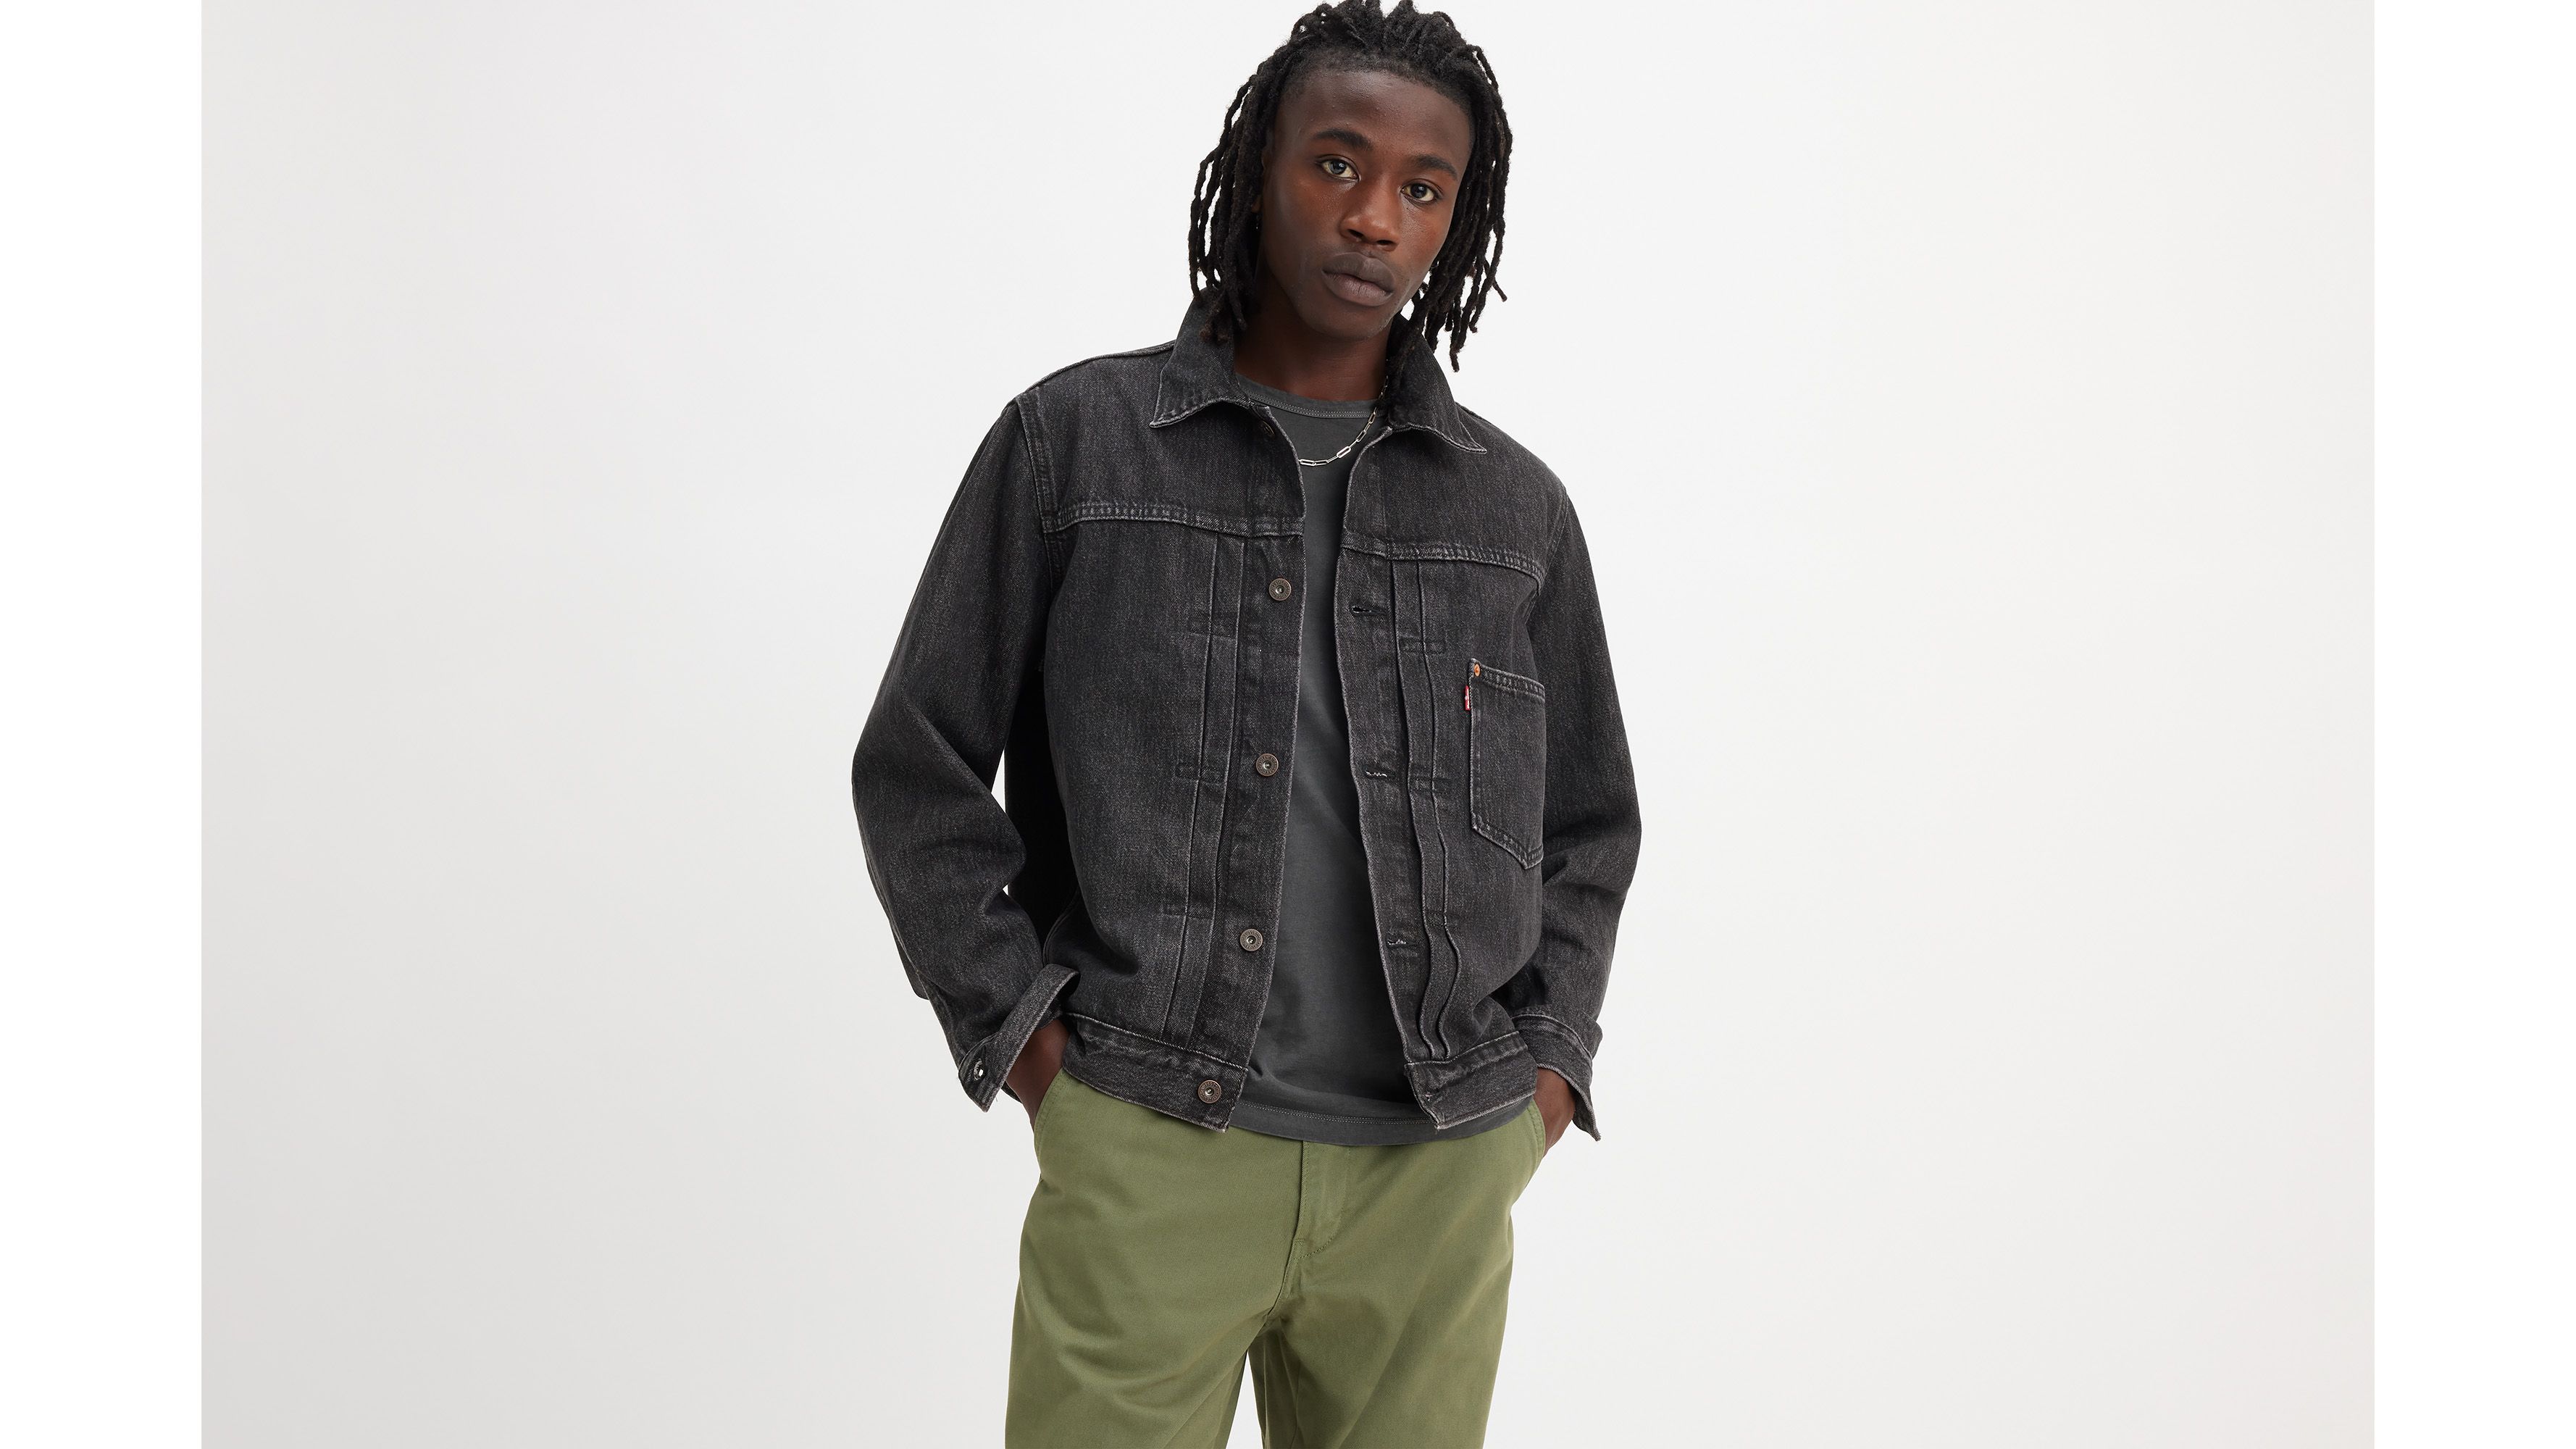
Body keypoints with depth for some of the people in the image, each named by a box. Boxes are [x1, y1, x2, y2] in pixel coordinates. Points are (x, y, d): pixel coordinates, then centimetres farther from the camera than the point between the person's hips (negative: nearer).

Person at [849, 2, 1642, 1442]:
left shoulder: (1516, 508, 9)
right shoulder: (1076, 440, 3)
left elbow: (1590, 823, 18)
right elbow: (920, 767, 5)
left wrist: (1548, 1061, 7)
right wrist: (1019, 1023, -2)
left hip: (1441, 1173, 3)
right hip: (1144, 1151, -2)